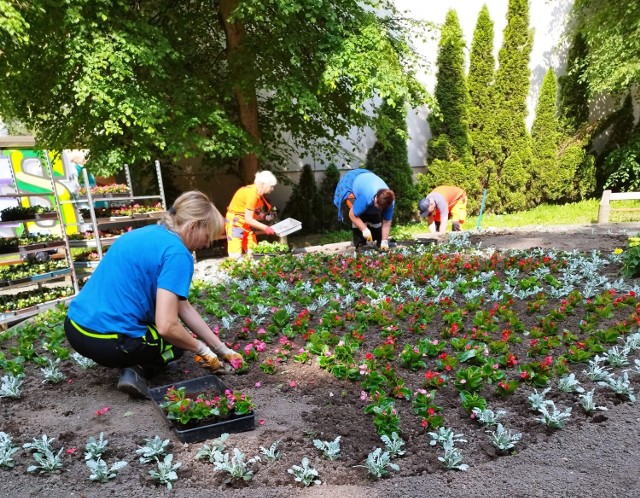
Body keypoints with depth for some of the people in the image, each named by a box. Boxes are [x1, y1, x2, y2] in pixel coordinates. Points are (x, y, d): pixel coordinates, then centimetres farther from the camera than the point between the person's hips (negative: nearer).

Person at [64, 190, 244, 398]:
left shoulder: (148, 233, 13)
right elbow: (167, 326, -22)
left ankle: (133, 363, 11)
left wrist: (221, 348, 16)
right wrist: (201, 349, -3)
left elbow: (183, 308, 15)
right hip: (107, 341, -9)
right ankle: (137, 370, -3)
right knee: (178, 339, 20)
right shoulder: (177, 253, -15)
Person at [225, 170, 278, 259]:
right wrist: (265, 228, -21)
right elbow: (248, 219, -26)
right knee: (236, 256, -11)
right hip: (235, 222, -9)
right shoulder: (252, 193, -26)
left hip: (246, 224, 9)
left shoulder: (257, 192, 0)